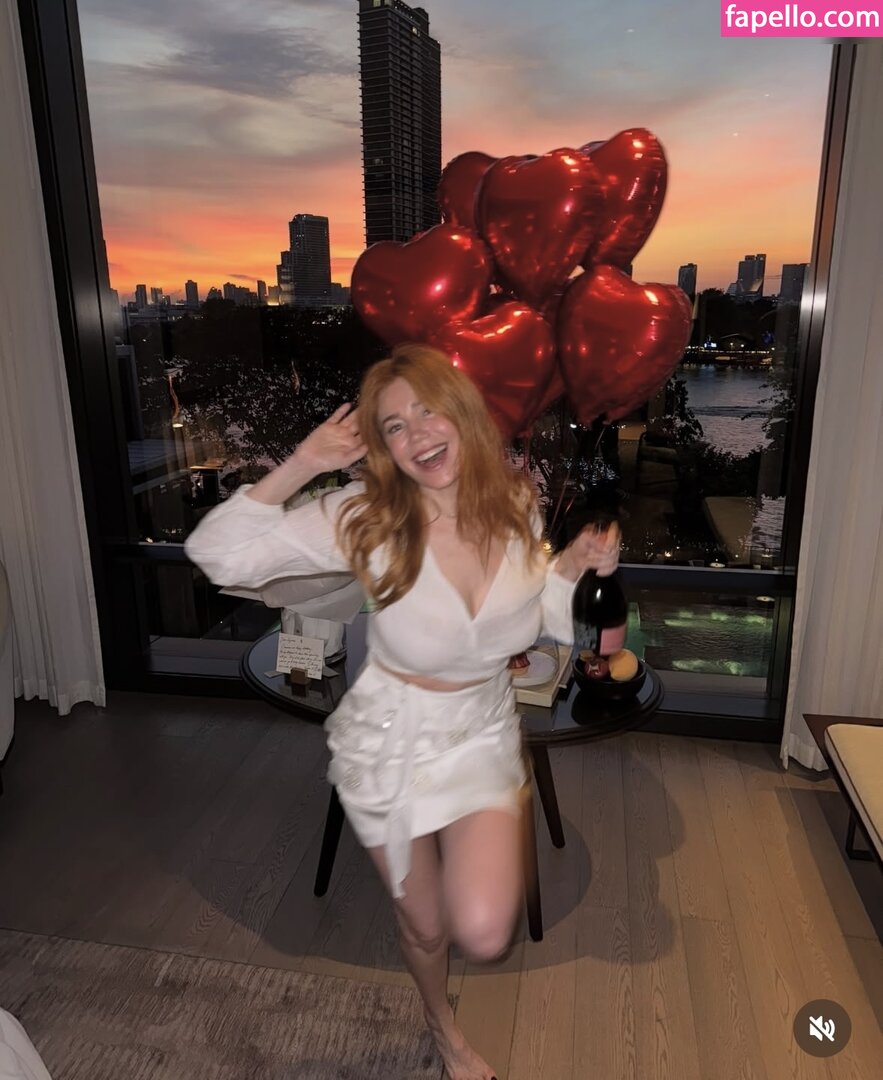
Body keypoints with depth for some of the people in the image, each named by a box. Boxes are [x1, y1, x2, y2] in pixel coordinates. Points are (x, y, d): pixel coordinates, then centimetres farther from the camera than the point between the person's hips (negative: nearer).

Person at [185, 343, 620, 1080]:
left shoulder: (517, 507, -11)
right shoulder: (366, 519, -21)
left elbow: (540, 620, 4)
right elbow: (218, 553, -22)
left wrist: (577, 570, -13)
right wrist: (301, 467, -28)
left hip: (484, 735, 2)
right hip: (392, 740, -1)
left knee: (484, 933, -17)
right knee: (425, 925, 19)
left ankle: (470, 854, 20)